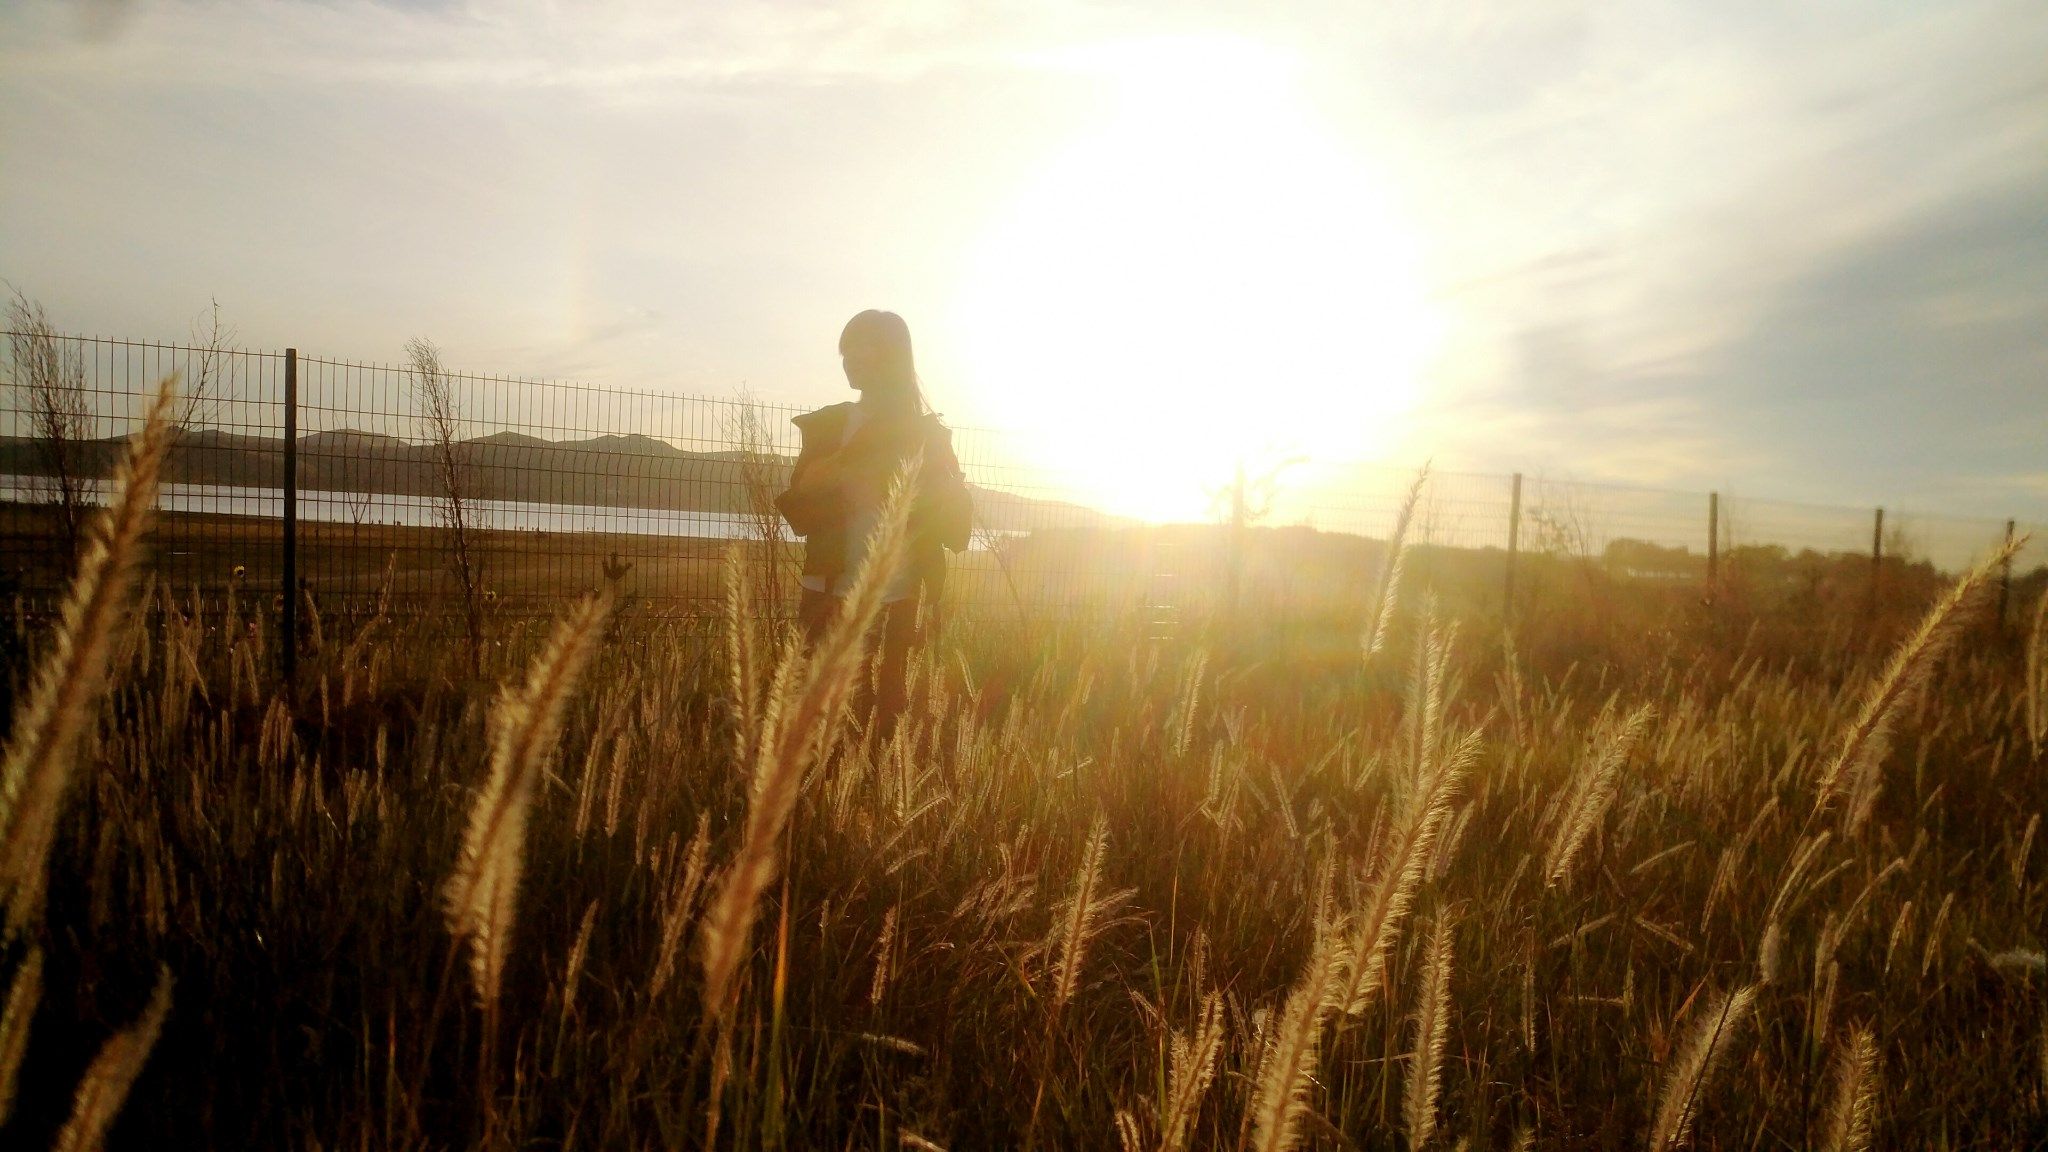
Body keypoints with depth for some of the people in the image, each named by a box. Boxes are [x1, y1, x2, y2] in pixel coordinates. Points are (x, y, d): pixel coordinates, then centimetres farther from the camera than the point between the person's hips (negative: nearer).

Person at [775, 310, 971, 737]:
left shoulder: (928, 434, 4)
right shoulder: (827, 426, 9)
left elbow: (957, 529, 1)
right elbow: (799, 513, -1)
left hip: (903, 605, -1)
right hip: (836, 600, 1)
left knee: (890, 719, 1)